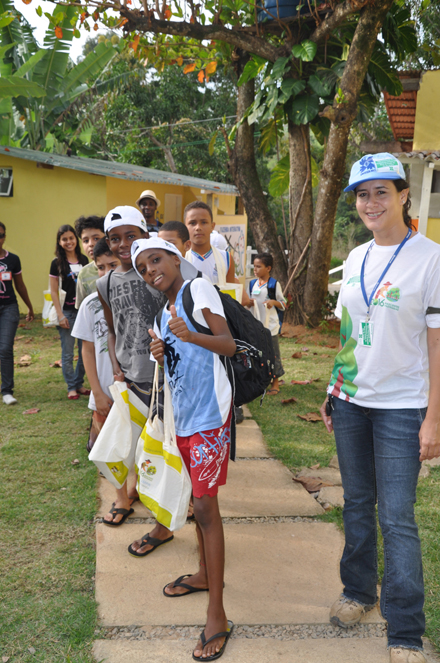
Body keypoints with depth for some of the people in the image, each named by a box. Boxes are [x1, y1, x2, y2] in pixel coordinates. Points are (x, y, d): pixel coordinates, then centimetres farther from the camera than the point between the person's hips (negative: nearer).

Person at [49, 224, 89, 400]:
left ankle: (79, 384, 21)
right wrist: (60, 315, -10)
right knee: (68, 353, 2)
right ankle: (71, 387, 13)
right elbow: (53, 291, -5)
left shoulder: (83, 260, 6)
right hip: (67, 312, -4)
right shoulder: (57, 263, -5)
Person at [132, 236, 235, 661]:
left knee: (205, 505, -9)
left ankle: (217, 617, -3)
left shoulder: (198, 289, -9)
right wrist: (160, 355, -2)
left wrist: (190, 336, -35)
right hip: (184, 412, 9)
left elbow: (229, 345, -18)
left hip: (209, 410, -9)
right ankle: (206, 575, 38)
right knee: (196, 496, 19)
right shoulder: (164, 312, 16)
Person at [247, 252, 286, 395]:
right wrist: (249, 302, -6)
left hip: (270, 325, -4)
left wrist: (274, 302, -20)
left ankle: (275, 383, 13)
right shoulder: (252, 284, 8)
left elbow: (283, 305, -1)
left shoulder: (274, 284, -4)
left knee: (273, 353, 2)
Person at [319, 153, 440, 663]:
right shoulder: (356, 258, 8)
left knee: (397, 518, -3)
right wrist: (332, 391, 11)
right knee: (357, 503, 15)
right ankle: (358, 591, 34)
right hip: (351, 401, 6)